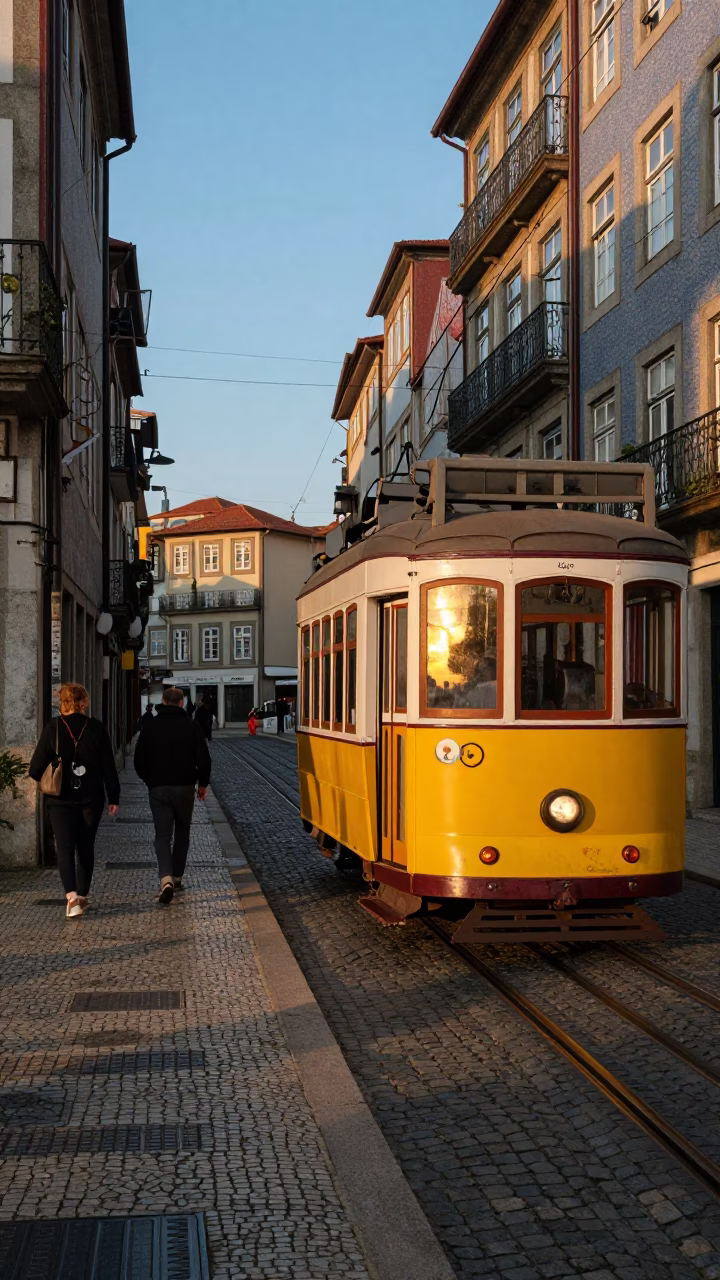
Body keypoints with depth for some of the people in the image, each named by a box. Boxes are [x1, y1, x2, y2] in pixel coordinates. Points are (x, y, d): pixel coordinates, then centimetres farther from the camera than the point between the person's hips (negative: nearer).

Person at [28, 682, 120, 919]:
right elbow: (109, 767, -3)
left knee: (65, 847, -1)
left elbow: (36, 768, -5)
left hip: (60, 800, -1)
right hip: (91, 799, 1)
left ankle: (71, 896, -19)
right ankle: (82, 896, 22)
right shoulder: (97, 729, -5)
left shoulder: (52, 729, -7)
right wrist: (113, 797, 5)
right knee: (86, 847, 15)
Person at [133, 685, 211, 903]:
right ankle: (177, 877, 23)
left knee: (162, 836, -1)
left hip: (158, 789, 0)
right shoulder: (192, 726, -3)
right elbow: (203, 759, -4)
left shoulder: (150, 726, 1)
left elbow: (139, 761, 4)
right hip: (184, 788, 0)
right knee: (182, 834, 16)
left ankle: (166, 879, -21)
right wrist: (203, 783, 10)